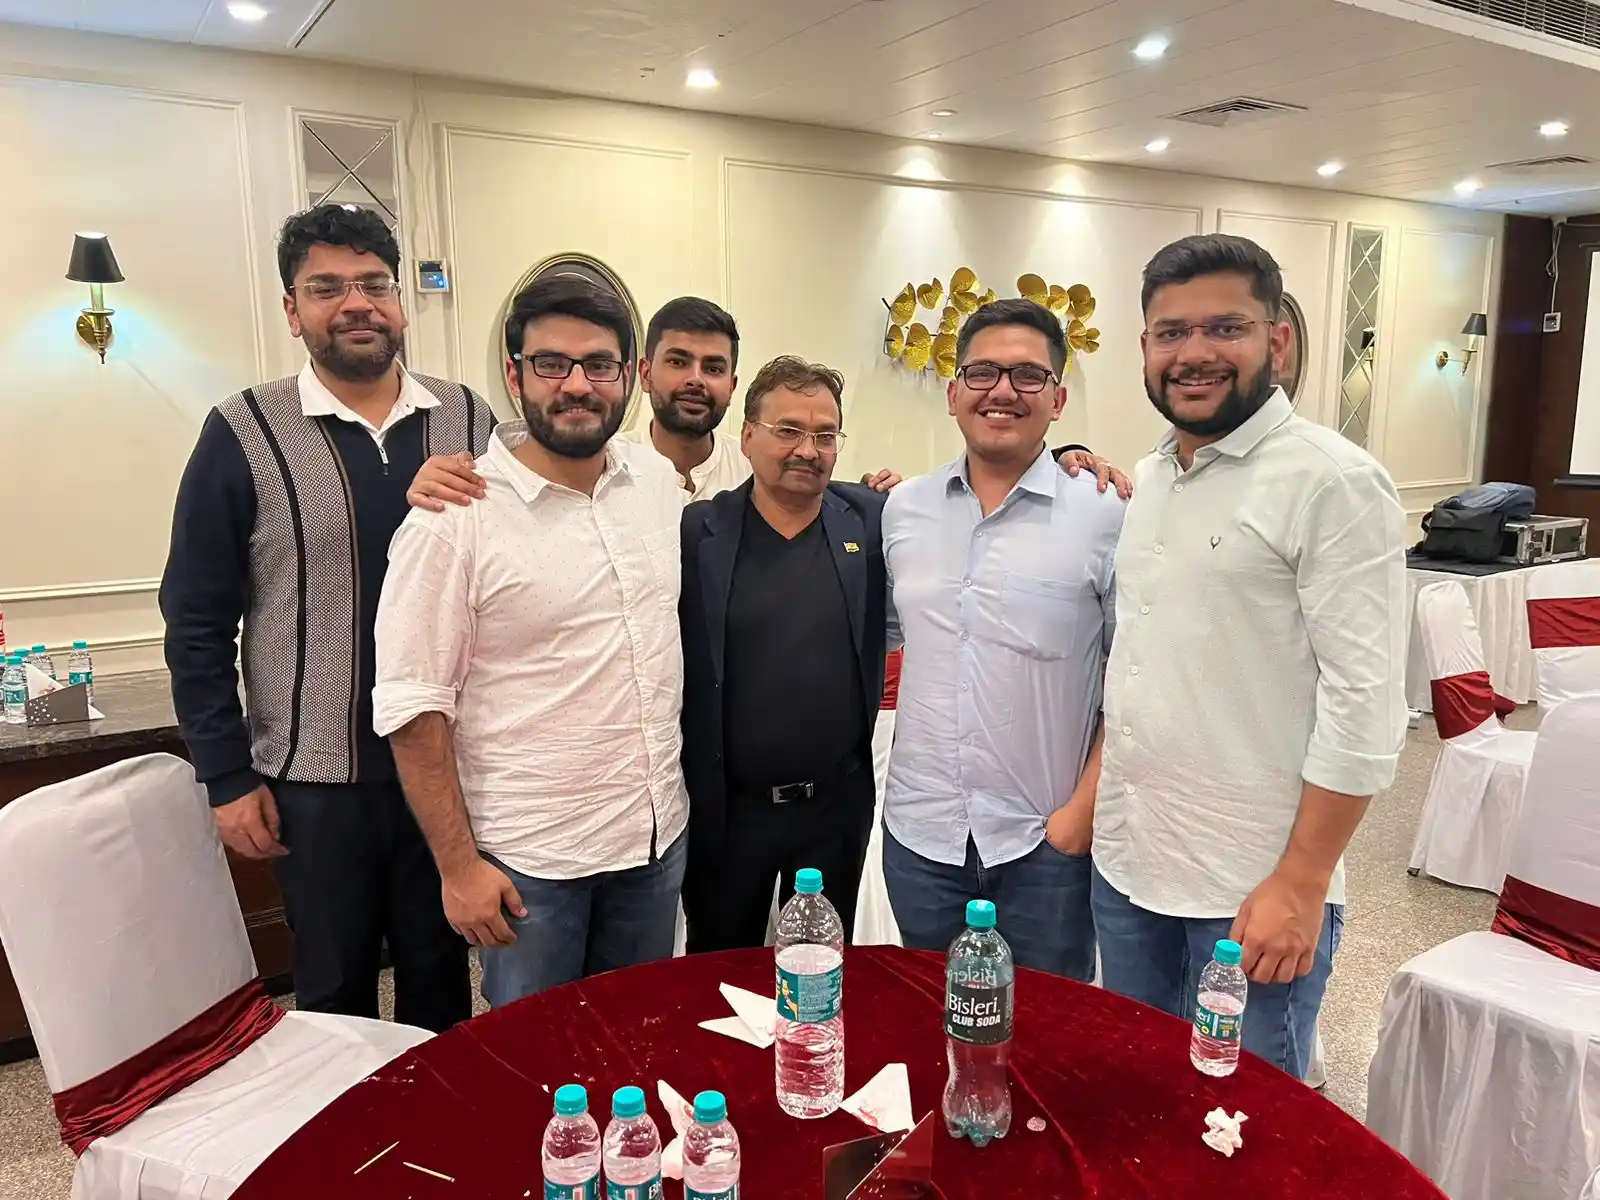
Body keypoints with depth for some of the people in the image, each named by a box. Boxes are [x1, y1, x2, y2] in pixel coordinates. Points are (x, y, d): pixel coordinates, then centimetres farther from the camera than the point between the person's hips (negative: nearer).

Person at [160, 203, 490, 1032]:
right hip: (318, 777, -2)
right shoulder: (245, 435, -6)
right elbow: (198, 623, -3)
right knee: (334, 992, 16)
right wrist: (228, 777, -4)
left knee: (441, 976, 19)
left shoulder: (466, 420, 1)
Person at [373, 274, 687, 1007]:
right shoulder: (454, 519, -16)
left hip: (658, 832, 5)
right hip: (528, 860, -5)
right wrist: (458, 864, -13)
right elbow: (413, 706, -14)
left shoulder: (660, 480, 1)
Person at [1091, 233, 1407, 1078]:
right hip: (1125, 865, 7)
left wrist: (1301, 884, -17)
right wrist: (1099, 802, 11)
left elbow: (1365, 700, -16)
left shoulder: (1333, 482, -13)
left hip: (1253, 890, -6)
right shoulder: (1149, 480, 9)